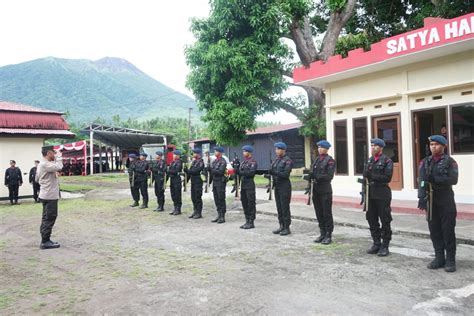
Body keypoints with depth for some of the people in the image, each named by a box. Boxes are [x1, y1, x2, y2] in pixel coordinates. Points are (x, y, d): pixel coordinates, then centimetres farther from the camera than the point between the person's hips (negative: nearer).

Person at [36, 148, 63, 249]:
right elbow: (58, 167, -33)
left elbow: (36, 179, 22)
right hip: (50, 195, -11)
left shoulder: (42, 164, 14)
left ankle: (45, 240, 21)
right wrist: (59, 157, -17)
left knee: (46, 218, 14)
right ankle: (45, 242, -2)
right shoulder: (45, 164, -19)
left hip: (47, 195, 11)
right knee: (49, 219, -6)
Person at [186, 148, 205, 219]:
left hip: (198, 182, -8)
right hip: (193, 181, 8)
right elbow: (191, 170, 15)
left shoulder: (201, 162, -11)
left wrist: (187, 170, -18)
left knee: (198, 197, -4)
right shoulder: (193, 161, 16)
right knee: (193, 197, 12)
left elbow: (196, 171, -22)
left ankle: (199, 213, 2)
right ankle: (195, 211, 21)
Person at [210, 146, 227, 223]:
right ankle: (219, 215, 19)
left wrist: (212, 170, -15)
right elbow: (212, 170, 15)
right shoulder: (214, 161, 15)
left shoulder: (223, 161, -10)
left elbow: (220, 171, -20)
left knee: (221, 200, -4)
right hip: (214, 182, 8)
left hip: (220, 182, -8)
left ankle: (222, 217, 2)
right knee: (216, 200, 11)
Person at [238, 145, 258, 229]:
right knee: (244, 203, 12)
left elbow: (251, 172, -20)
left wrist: (240, 172, -21)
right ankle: (247, 221, 21)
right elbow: (240, 172, 15)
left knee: (251, 204, -3)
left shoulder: (253, 162, -8)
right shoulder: (243, 162, 17)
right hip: (243, 184, 9)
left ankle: (251, 222, 3)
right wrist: (237, 171, -5)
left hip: (250, 185, -8)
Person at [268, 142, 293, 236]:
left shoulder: (288, 160, -9)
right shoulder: (275, 160, 14)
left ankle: (287, 228, 3)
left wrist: (274, 173, -27)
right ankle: (282, 226, 18)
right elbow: (272, 171, 12)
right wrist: (269, 174, -9)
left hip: (285, 186, -7)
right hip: (277, 185, 7)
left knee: (285, 207, -4)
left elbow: (285, 174, -18)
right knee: (279, 207, 10)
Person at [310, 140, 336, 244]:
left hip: (325, 190, -6)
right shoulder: (317, 160, 15)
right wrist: (310, 175, -9)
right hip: (316, 190, 6)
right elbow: (313, 173, 13)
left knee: (327, 213, 0)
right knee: (319, 213, 10)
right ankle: (322, 233, 20)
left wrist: (316, 176, -23)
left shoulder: (330, 160, -6)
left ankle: (328, 235, 8)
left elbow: (329, 175, -15)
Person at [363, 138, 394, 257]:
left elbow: (387, 177, -14)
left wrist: (372, 176, -14)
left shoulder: (387, 161, -5)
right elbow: (365, 176, 10)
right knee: (372, 220, 10)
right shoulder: (369, 160, 13)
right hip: (370, 194, 6)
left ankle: (385, 246, 10)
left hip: (382, 194, -6)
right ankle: (376, 243, 22)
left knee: (385, 221, 1)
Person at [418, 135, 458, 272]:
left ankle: (450, 260, 10)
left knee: (448, 231, 0)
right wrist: (421, 197, -17)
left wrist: (435, 179, -24)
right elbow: (421, 180, -4)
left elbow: (453, 180, -14)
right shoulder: (425, 162, 8)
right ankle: (439, 258, 20)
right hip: (430, 200, 4)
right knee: (434, 230, 8)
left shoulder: (450, 161, -1)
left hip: (446, 200, -3)